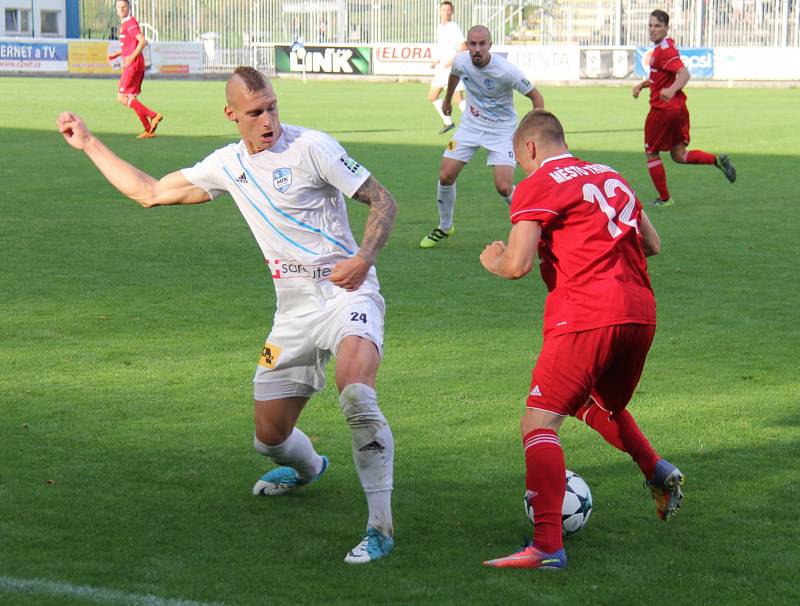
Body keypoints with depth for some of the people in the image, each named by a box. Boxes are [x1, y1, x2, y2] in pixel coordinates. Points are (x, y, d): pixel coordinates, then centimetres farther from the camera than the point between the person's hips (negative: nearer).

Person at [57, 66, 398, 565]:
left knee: (356, 394, -34)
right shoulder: (228, 165, 10)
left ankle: (380, 527, -26)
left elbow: (383, 201, -6)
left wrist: (365, 257, -23)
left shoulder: (310, 147, -8)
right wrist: (89, 144, 24)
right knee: (270, 437, 9)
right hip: (294, 311, 6)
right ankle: (308, 468, 48)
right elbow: (150, 192, 22)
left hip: (347, 294, -6)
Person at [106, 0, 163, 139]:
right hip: (131, 66, 10)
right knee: (130, 99, 11)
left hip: (133, 65, -10)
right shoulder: (123, 24, 20)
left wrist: (132, 56, -29)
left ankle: (153, 115, -13)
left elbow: (143, 41, -22)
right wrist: (116, 55, 20)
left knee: (122, 98, -10)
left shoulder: (130, 23, -10)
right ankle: (148, 130, 10)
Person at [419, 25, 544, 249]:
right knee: (445, 176, -3)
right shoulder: (461, 61, -13)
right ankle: (444, 227, 21)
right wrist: (447, 99, 30)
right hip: (470, 125, 4)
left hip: (502, 129, -4)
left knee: (504, 188, -16)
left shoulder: (505, 71, -27)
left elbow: (535, 96, -16)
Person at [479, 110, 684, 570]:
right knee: (599, 406, 33)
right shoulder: (610, 177, 20)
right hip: (642, 312, 8)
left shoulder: (537, 186, -2)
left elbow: (517, 266, -10)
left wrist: (492, 260, 11)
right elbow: (652, 244, 25)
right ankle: (659, 472, 18)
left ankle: (548, 545, -22)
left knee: (540, 424, -9)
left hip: (587, 318, -8)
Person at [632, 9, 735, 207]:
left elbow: (684, 73, -30)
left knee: (651, 153, 6)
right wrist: (642, 85, 17)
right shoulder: (664, 46, 13)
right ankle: (717, 160, -2)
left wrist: (671, 90, -46)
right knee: (679, 155, 12)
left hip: (663, 108, -9)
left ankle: (664, 198, 11)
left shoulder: (664, 50, -17)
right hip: (678, 107, 9)